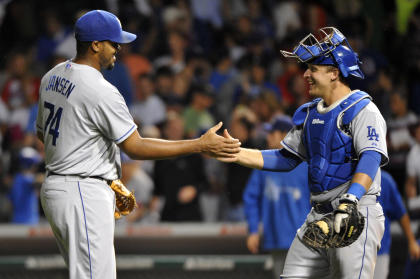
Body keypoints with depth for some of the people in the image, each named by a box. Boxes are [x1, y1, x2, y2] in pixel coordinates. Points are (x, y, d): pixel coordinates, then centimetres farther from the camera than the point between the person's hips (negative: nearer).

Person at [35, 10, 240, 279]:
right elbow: (136, 148, -18)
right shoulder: (101, 91, -19)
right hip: (85, 195, -10)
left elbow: (42, 132, 22)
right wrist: (201, 145, -16)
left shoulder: (52, 77, 10)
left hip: (55, 184, 10)